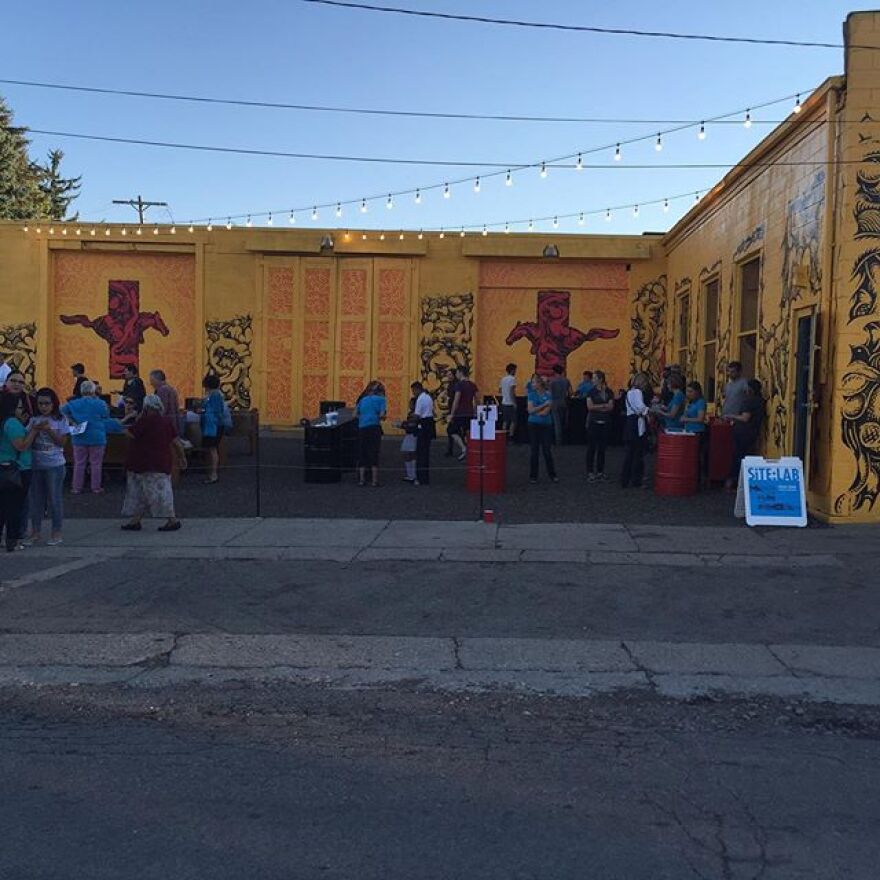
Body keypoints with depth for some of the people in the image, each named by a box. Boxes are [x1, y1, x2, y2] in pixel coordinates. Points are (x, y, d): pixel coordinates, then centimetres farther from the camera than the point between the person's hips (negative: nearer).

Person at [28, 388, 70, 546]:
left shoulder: (60, 420, -3)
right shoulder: (34, 420, 5)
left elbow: (62, 442, -8)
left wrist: (48, 430, -18)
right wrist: (36, 429, -16)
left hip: (54, 465, -3)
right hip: (36, 465, 3)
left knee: (55, 498, 2)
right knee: (36, 499, 10)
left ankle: (57, 533, 11)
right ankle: (36, 532, 21)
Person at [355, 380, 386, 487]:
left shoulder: (363, 399, 15)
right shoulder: (381, 399, 1)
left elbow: (355, 414, 10)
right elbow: (382, 415, -9)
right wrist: (383, 417, 11)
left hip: (362, 427, 4)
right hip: (374, 427, -4)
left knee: (362, 454, 9)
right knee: (374, 454, 0)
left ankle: (361, 479, 8)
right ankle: (374, 480, -1)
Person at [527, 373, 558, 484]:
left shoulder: (548, 394, -2)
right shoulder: (532, 394, 2)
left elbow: (546, 412, -11)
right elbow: (531, 410, -10)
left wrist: (536, 410, -7)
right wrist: (544, 405, -12)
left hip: (546, 425, -1)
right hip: (534, 425, 1)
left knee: (547, 450, 2)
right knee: (534, 451, 3)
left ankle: (552, 474, 14)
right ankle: (533, 476, 11)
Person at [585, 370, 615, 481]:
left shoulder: (609, 392, 6)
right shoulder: (591, 391, 1)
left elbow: (611, 407, -4)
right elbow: (590, 406, -9)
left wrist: (596, 407, -11)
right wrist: (604, 405, -8)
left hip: (605, 423, 2)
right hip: (593, 422, -2)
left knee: (602, 448, 5)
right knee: (591, 447, -2)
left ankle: (600, 471, 13)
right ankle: (590, 472, 2)